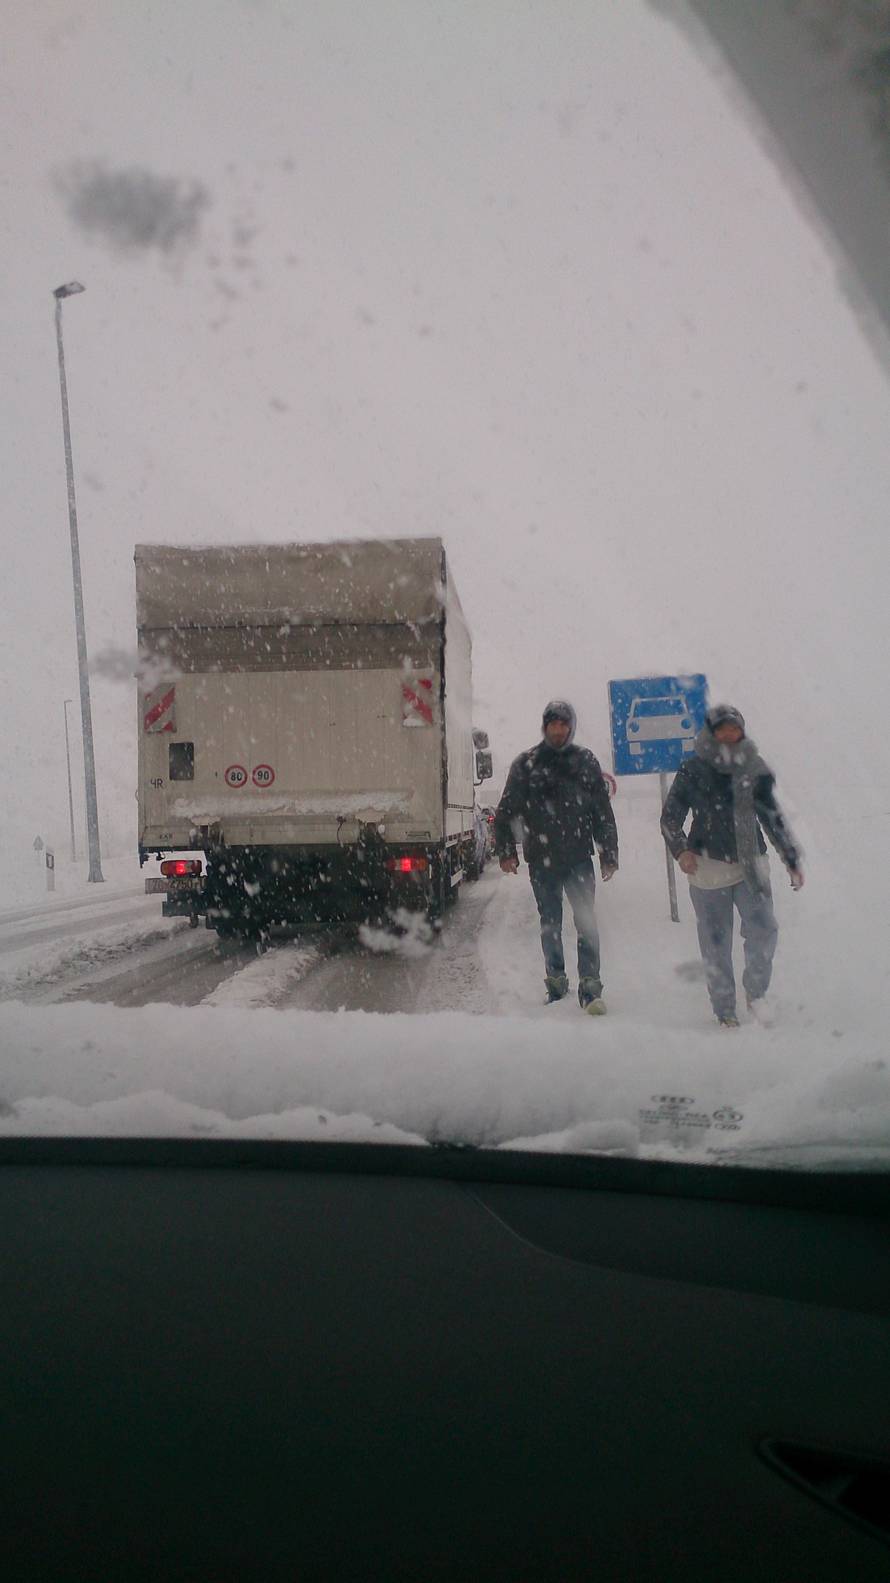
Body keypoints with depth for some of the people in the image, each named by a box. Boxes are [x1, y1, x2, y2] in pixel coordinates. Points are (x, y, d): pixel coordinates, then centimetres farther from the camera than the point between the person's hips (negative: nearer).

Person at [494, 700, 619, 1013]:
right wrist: (506, 852, 1)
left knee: (586, 922, -7)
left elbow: (603, 812, 7)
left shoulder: (585, 761, 4)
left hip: (579, 858, 0)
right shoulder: (526, 764, 2)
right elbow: (506, 811, 6)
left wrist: (609, 855, 4)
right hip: (542, 861, 1)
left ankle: (590, 987, -3)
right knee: (550, 924, 11)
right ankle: (555, 983, 22)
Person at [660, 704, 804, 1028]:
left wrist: (791, 859, 15)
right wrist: (681, 850, -13)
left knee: (764, 930, -9)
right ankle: (724, 1010, 14)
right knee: (716, 943, 2)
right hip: (708, 866, -2)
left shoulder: (754, 770, 6)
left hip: (751, 864, 2)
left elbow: (772, 817, 15)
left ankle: (756, 993, 14)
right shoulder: (693, 771, -2)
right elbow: (670, 816, 2)